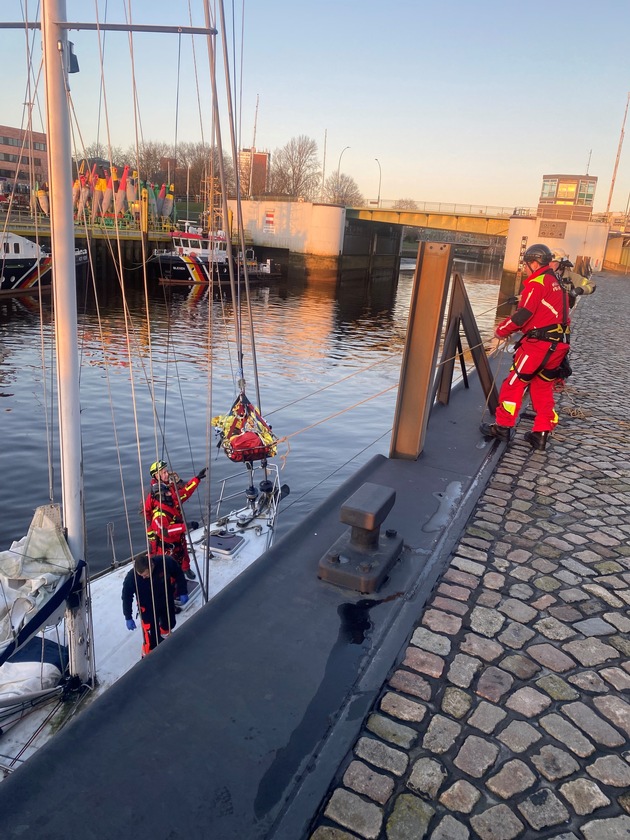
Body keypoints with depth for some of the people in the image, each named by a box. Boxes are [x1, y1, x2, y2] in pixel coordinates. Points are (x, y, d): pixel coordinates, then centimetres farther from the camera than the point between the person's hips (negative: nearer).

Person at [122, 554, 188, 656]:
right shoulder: (131, 577, -32)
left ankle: (164, 635, 60)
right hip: (148, 608, -2)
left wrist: (182, 592, -4)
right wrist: (128, 618, -9)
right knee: (151, 636, -5)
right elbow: (126, 597, -15)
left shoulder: (166, 562, -33)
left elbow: (178, 574, -11)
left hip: (167, 602, 3)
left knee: (169, 623, 25)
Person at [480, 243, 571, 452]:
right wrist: (511, 326, 16)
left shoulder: (537, 283, -10)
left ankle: (503, 427, 8)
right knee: (543, 387, 15)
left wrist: (501, 330, 0)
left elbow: (522, 315, -15)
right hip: (558, 345, 9)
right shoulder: (556, 283, 18)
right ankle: (541, 433, 15)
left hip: (539, 343, -9)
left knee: (515, 383, 2)